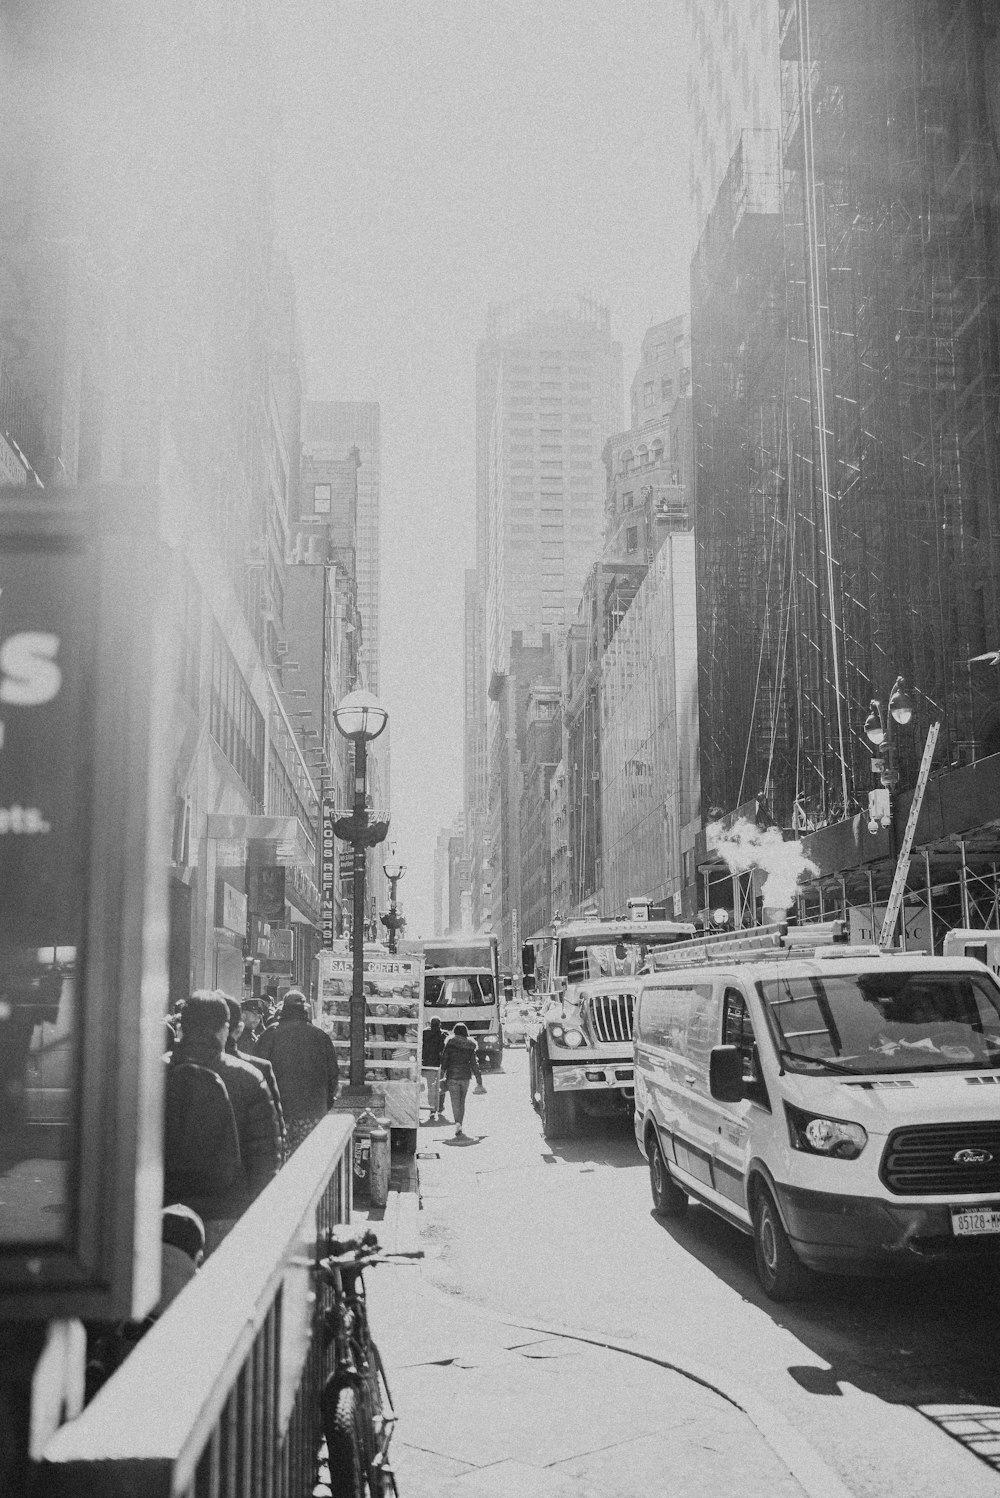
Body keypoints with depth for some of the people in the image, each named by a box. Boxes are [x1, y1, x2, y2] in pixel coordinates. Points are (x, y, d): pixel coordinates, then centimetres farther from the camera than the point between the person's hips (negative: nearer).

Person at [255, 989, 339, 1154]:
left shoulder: (270, 1035, -2)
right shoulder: (321, 1036, 4)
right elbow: (333, 1073, 9)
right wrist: (327, 1102, 20)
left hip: (278, 1109, -1)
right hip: (313, 1111, 1)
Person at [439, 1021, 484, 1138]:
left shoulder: (450, 1043, -3)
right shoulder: (470, 1046, 5)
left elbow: (444, 1060, -5)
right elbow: (474, 1064, 4)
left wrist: (442, 1076, -1)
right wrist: (479, 1082, 7)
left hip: (452, 1076, -3)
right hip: (465, 1076, 3)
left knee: (455, 1103, -5)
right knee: (462, 1102, 15)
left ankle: (458, 1124, -26)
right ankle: (459, 1127, 19)